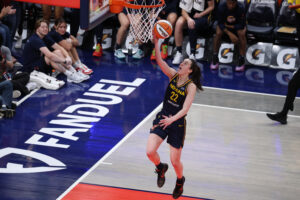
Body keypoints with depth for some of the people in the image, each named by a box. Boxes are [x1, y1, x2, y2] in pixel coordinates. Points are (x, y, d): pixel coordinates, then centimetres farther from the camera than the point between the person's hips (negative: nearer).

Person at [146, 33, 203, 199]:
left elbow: (185, 109, -23)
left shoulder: (191, 86, -13)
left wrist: (172, 119, -39)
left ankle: (180, 181, 39)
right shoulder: (173, 75, -2)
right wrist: (156, 42, -30)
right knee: (150, 151, -14)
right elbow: (160, 61, -17)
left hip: (177, 123, -3)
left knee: (175, 161, 5)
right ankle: (160, 168, 21)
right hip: (162, 118, 3)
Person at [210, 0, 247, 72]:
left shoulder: (240, 8, -28)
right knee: (218, 33, -28)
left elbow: (242, 25, -22)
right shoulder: (221, 7, -25)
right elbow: (220, 23, -21)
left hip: (237, 25, -1)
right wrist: (229, 34, -34)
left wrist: (228, 26, -22)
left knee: (242, 33, -31)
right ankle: (215, 59, -13)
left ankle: (241, 60, -22)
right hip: (224, 25, 1)